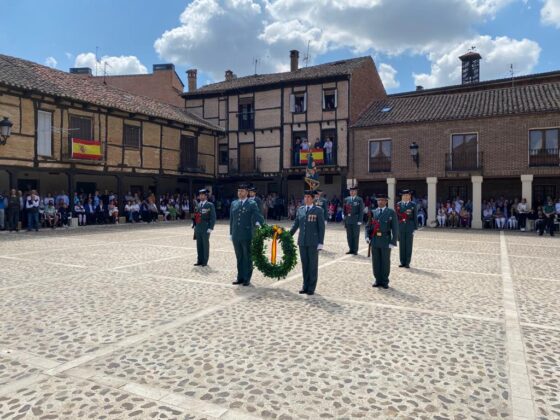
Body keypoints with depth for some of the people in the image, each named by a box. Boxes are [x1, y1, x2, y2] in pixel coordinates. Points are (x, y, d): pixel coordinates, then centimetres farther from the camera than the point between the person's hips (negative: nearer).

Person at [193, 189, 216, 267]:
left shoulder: (210, 205, -4)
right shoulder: (198, 205, 13)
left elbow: (213, 217, -8)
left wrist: (210, 228, -14)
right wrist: (194, 225, 12)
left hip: (205, 229, -5)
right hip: (198, 228, 6)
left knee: (205, 245, 2)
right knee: (199, 245, 10)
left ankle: (205, 261, 11)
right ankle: (199, 260, 19)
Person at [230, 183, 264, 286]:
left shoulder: (252, 204, -2)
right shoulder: (234, 204, 11)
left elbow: (258, 216, -9)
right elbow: (231, 219, 15)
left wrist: (258, 223, -32)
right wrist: (231, 233, 13)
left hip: (247, 236, -4)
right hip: (236, 236, 4)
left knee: (247, 258, 4)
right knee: (239, 258, 12)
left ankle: (247, 278, 13)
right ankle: (240, 277, 22)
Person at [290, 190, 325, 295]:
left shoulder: (318, 210, -3)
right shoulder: (300, 209, 9)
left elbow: (321, 227, -4)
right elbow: (296, 224, 14)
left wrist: (320, 243, -9)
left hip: (313, 242, -4)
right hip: (302, 241, 4)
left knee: (313, 265, 4)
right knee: (304, 264, 9)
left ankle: (311, 288, 13)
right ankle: (305, 286, 20)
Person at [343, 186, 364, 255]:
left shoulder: (359, 200, -1)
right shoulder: (346, 199, 11)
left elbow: (361, 211, -5)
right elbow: (344, 210, 13)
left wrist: (359, 221, -11)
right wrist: (345, 219, 8)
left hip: (356, 221, -4)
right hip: (348, 220, 4)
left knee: (355, 236, 1)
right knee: (349, 236, 8)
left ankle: (355, 250, 8)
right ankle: (351, 249, 17)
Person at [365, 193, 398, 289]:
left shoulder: (391, 212, 1)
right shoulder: (373, 212, 10)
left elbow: (395, 228, -2)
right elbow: (368, 226, 11)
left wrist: (393, 242, -9)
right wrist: (367, 236, -6)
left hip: (385, 240, -3)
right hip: (374, 240, 3)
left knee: (385, 262, 6)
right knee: (376, 262, 8)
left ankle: (385, 282, 17)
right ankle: (378, 280, 20)